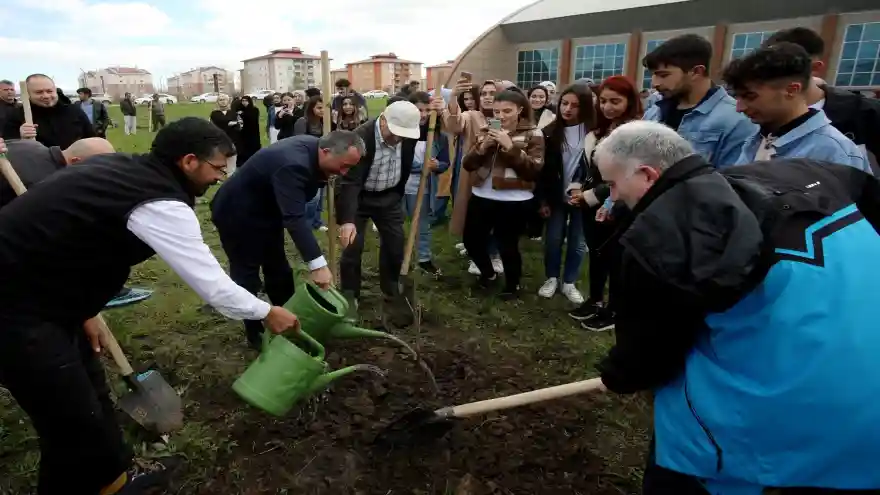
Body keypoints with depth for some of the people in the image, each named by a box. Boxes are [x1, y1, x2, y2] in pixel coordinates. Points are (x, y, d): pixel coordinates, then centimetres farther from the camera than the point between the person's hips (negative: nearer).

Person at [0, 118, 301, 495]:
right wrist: (267, 313, -2)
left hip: (34, 287, 10)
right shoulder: (163, 206, -23)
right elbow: (214, 287, -19)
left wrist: (85, 309, 15)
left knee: (91, 393, 20)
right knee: (74, 421, 2)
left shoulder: (119, 166, 5)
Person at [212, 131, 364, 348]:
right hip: (237, 214, -8)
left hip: (265, 210, 9)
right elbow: (295, 218, -44)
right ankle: (256, 334, 19)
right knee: (247, 275, 3)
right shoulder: (292, 164, -38)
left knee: (278, 270, 14)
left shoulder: (313, 148, -10)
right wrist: (317, 264, -47)